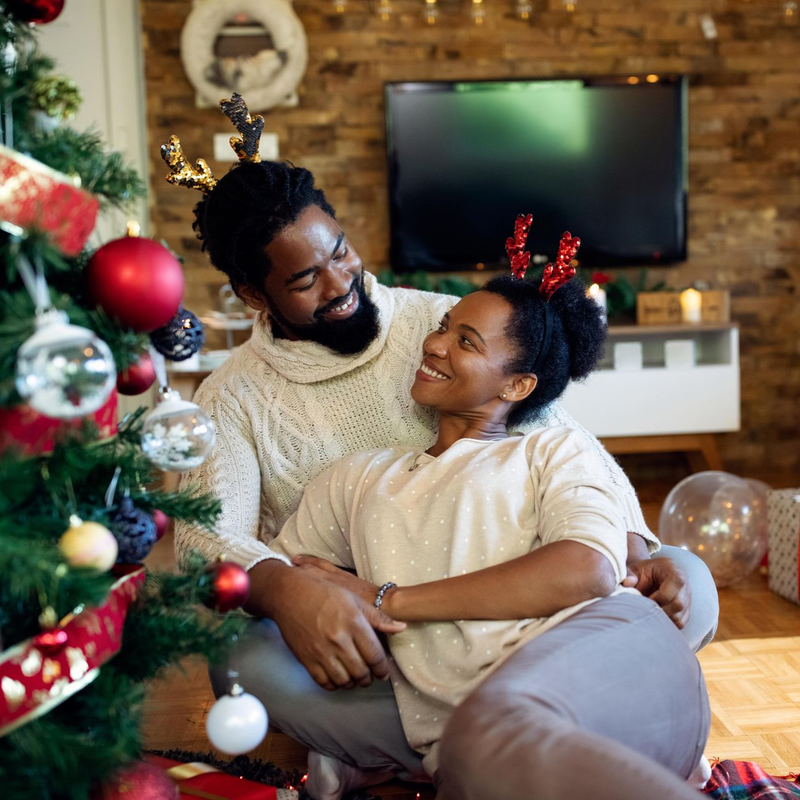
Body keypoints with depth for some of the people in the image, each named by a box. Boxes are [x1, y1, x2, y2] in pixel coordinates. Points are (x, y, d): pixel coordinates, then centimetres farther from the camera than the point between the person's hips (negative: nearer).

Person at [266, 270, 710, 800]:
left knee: (488, 730, -38)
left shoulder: (551, 451, 18)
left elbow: (588, 571, -2)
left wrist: (388, 601, -2)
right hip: (462, 734, 1)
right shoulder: (359, 479, 28)